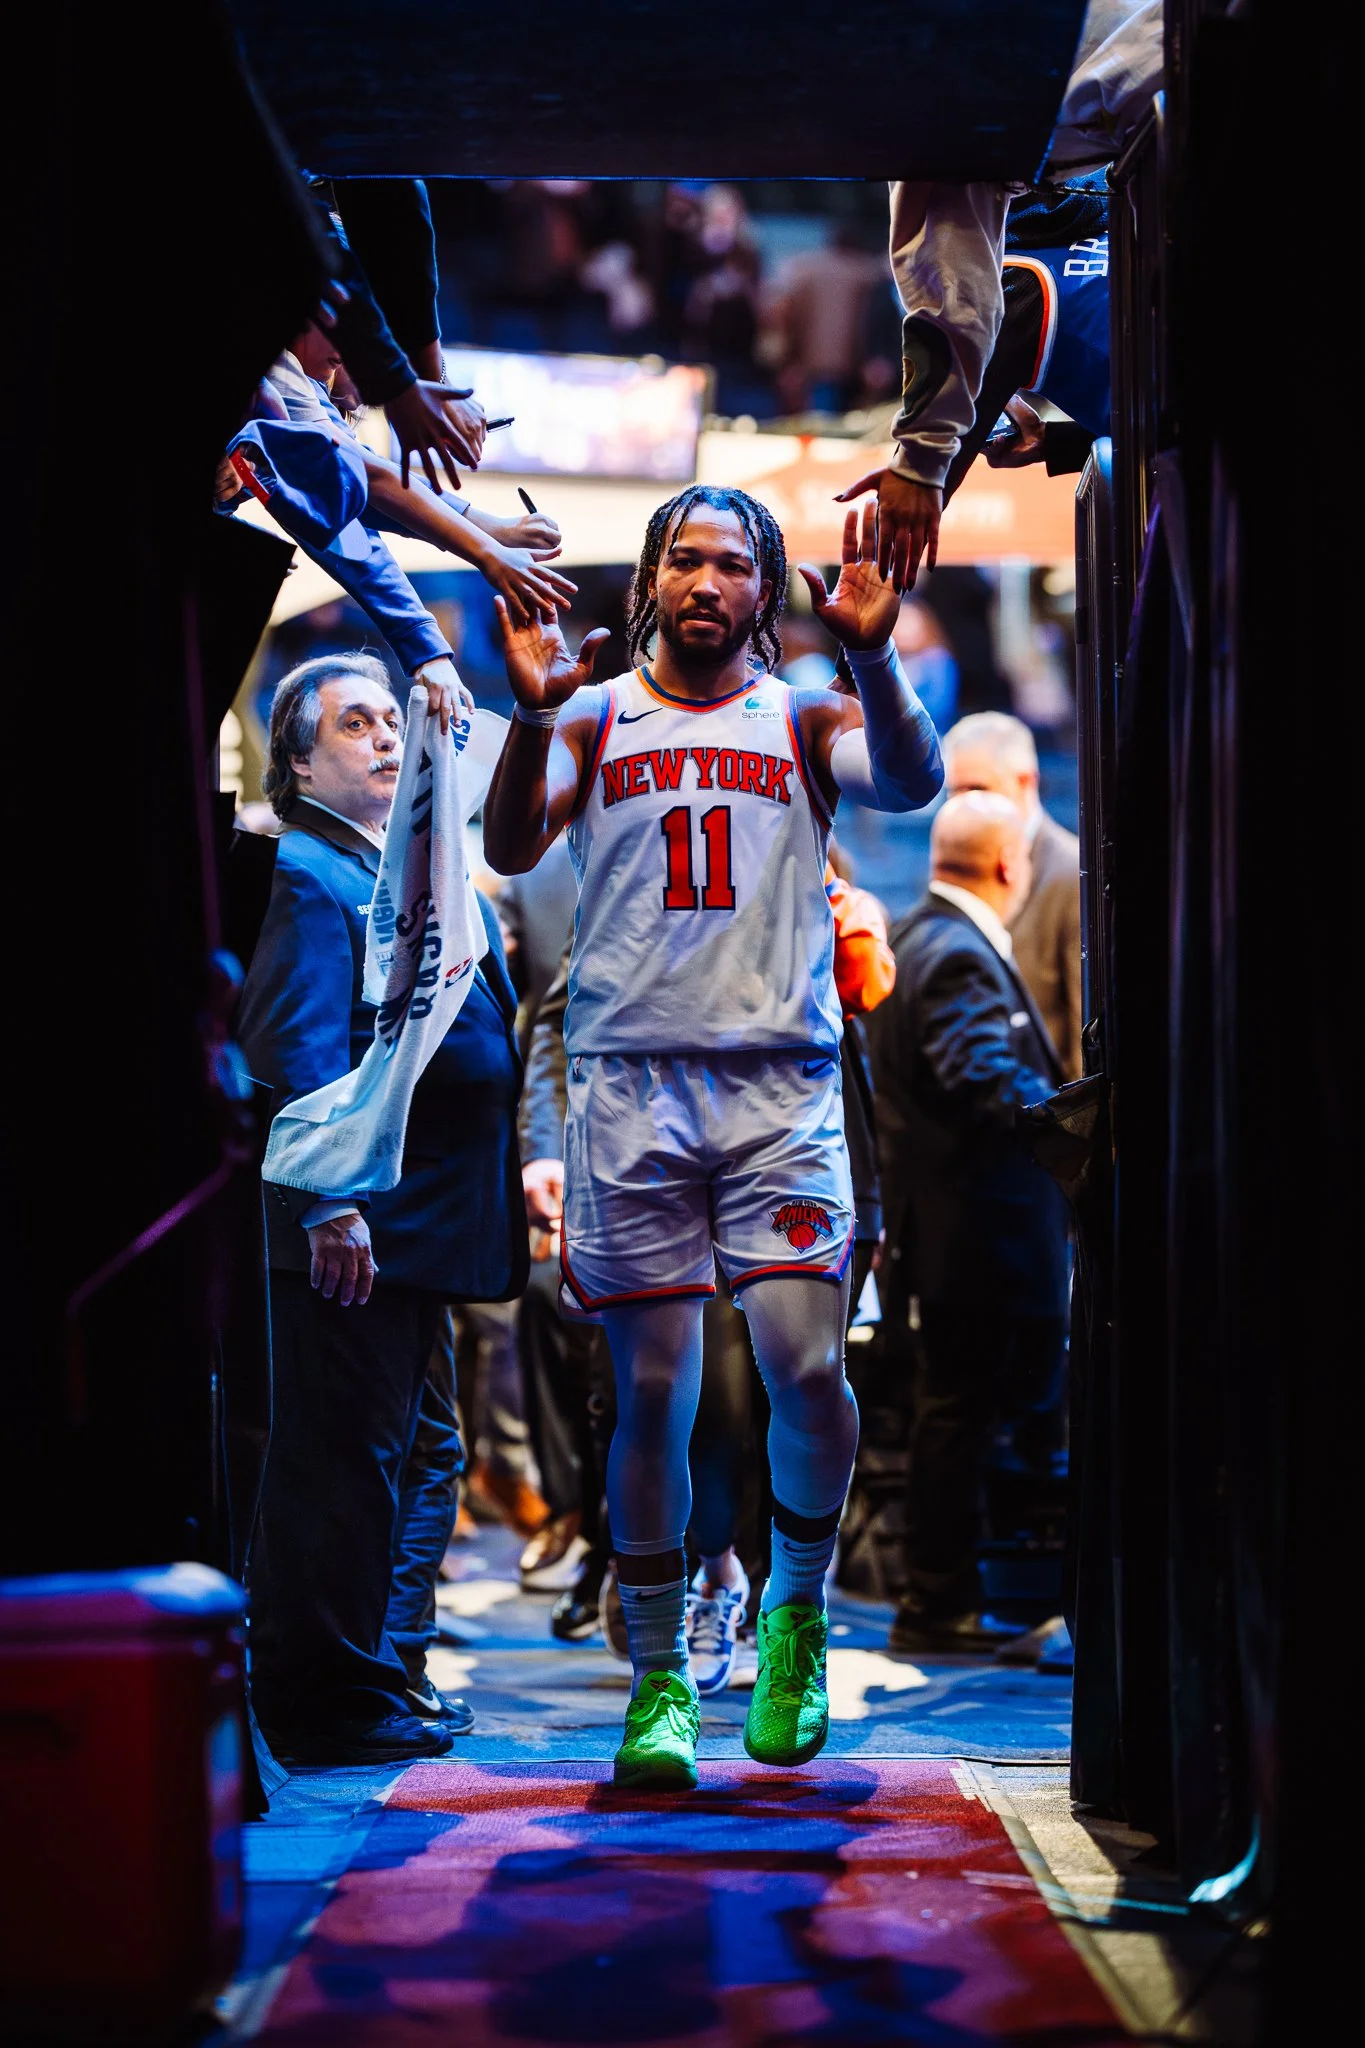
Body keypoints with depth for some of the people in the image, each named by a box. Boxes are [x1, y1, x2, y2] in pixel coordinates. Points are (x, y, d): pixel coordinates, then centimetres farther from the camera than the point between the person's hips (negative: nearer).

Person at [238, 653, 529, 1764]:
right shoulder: (311, 874, -9)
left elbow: (475, 1049, 26)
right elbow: (295, 1048, -19)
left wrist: (516, 1172, 18)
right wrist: (332, 1203, -25)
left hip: (415, 1227, 10)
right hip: (354, 1229, -10)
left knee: (415, 1454, 16)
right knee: (345, 1459, -5)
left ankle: (384, 1670, 25)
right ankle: (334, 1702, 1)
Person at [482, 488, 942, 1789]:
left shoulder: (804, 721, 11)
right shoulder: (594, 720, 12)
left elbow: (911, 781, -8)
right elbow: (509, 848, -4)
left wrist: (869, 656, -25)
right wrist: (532, 713, -20)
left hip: (780, 1082, 0)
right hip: (629, 1083, 0)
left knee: (806, 1367, -12)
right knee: (652, 1391, 1)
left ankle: (796, 1610, 14)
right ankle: (658, 1679, 12)